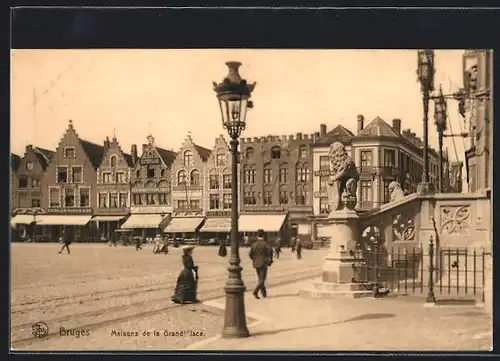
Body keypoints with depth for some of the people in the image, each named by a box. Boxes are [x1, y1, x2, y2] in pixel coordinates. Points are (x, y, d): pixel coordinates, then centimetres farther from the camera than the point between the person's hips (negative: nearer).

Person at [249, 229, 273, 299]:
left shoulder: (254, 244, 3)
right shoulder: (265, 244, -9)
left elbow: (250, 254, 3)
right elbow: (270, 250, -24)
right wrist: (270, 260, -9)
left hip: (256, 264, 5)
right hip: (263, 264, -5)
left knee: (260, 279, 18)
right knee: (262, 279, -3)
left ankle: (264, 293, 23)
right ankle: (255, 291, -21)